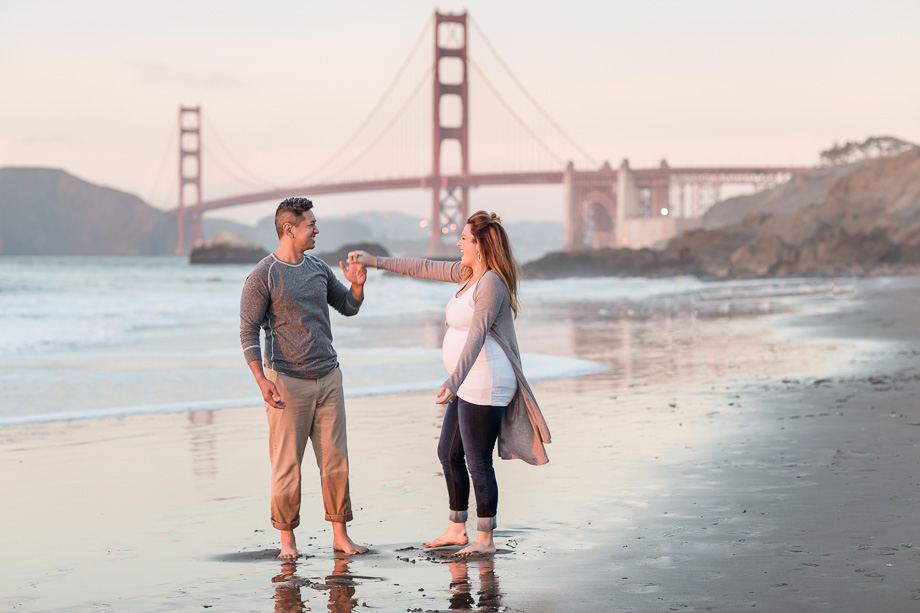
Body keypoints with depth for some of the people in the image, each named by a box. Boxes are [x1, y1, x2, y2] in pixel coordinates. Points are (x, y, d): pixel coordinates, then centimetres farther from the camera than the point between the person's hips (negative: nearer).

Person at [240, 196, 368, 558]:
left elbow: (348, 307, 22)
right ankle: (287, 538, 8)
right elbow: (248, 332, -7)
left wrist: (357, 285, 0)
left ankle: (340, 535, 11)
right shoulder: (263, 277, -7)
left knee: (336, 459, 5)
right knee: (287, 464, -2)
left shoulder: (318, 269, 11)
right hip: (287, 382, -5)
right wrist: (261, 380, -16)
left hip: (328, 377, 6)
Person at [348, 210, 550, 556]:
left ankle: (485, 540, 7)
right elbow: (425, 269, 18)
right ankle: (456, 531, 27)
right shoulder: (471, 273, 11)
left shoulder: (491, 284, -19)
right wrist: (375, 262, 18)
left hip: (485, 384, -11)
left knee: (478, 463, -3)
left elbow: (476, 337, -28)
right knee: (448, 454, 17)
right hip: (469, 384, 11)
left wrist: (453, 383, -34)